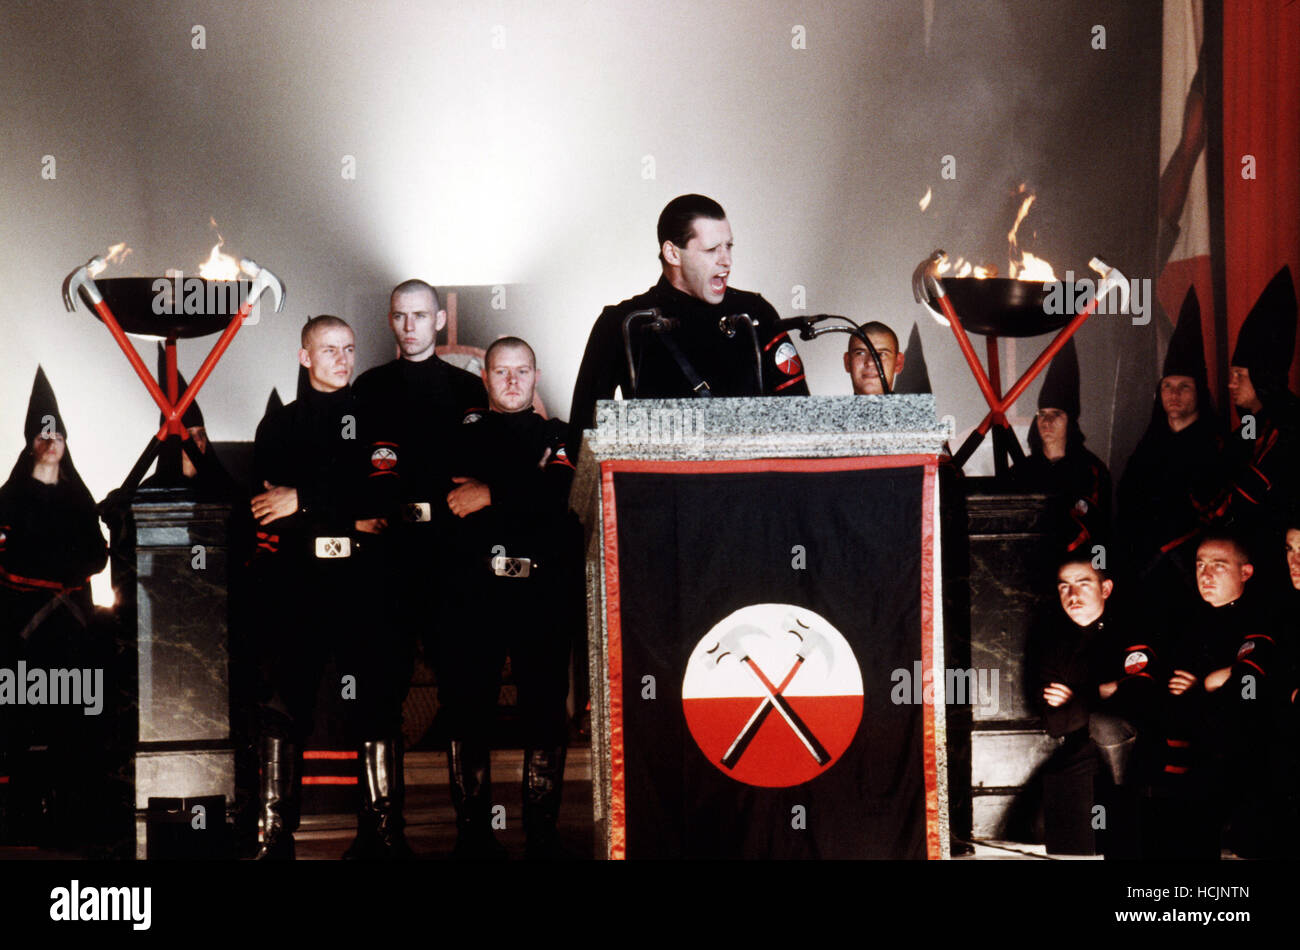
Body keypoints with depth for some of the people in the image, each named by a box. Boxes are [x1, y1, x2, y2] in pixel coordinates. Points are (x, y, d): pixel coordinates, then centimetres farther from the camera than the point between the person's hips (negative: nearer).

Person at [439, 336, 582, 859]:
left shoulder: (558, 437, 14)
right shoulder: (463, 438, 18)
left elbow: (562, 493, -5)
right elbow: (445, 503, 6)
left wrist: (493, 494, -7)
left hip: (544, 593, -1)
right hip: (475, 591, 1)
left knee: (545, 712, -3)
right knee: (465, 709, -2)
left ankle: (541, 831, 2)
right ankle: (473, 831, 6)